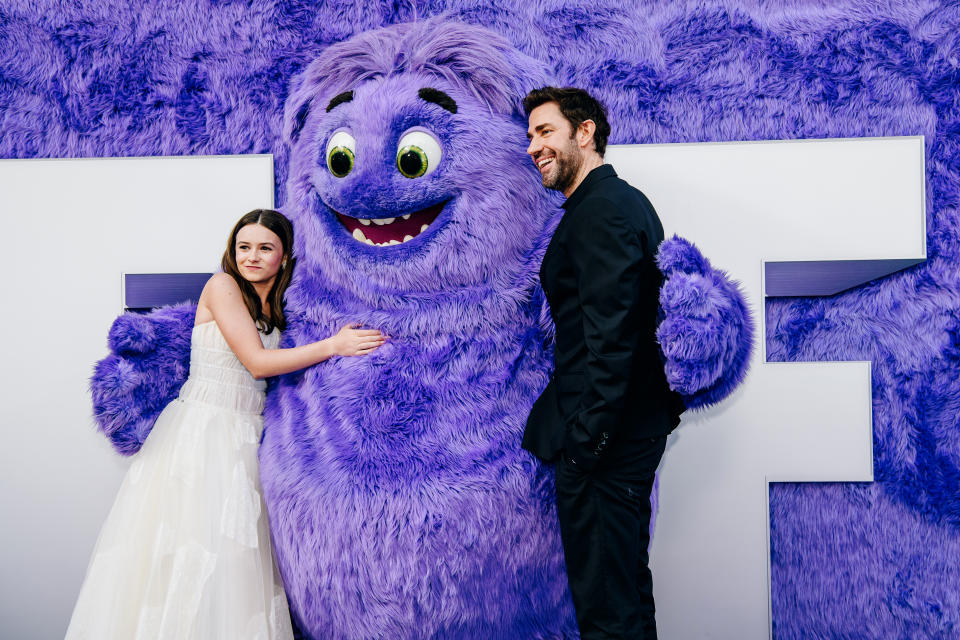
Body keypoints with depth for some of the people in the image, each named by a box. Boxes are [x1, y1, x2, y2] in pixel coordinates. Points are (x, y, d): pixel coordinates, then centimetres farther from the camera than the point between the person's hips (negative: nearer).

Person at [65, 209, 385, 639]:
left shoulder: (278, 309, 14)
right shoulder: (222, 285, -5)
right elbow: (257, 362, -12)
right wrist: (333, 345, -13)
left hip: (246, 438, 6)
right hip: (200, 427, -5)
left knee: (235, 555, 4)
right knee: (183, 555, -5)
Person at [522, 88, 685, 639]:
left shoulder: (598, 210, -17)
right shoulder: (629, 200, 15)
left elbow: (611, 334, -24)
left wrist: (587, 435, -22)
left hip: (604, 431, -11)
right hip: (644, 418, 11)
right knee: (628, 570, 23)